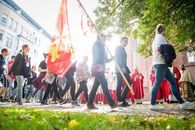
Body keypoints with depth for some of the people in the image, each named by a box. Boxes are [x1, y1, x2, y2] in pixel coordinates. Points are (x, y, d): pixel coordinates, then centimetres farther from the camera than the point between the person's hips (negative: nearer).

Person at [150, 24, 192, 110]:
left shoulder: (157, 38, 26)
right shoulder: (160, 36, -3)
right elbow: (159, 49, -18)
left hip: (161, 63, 10)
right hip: (160, 63, -10)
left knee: (173, 81, 7)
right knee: (157, 83, -11)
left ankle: (181, 102, 10)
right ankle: (153, 104, -7)